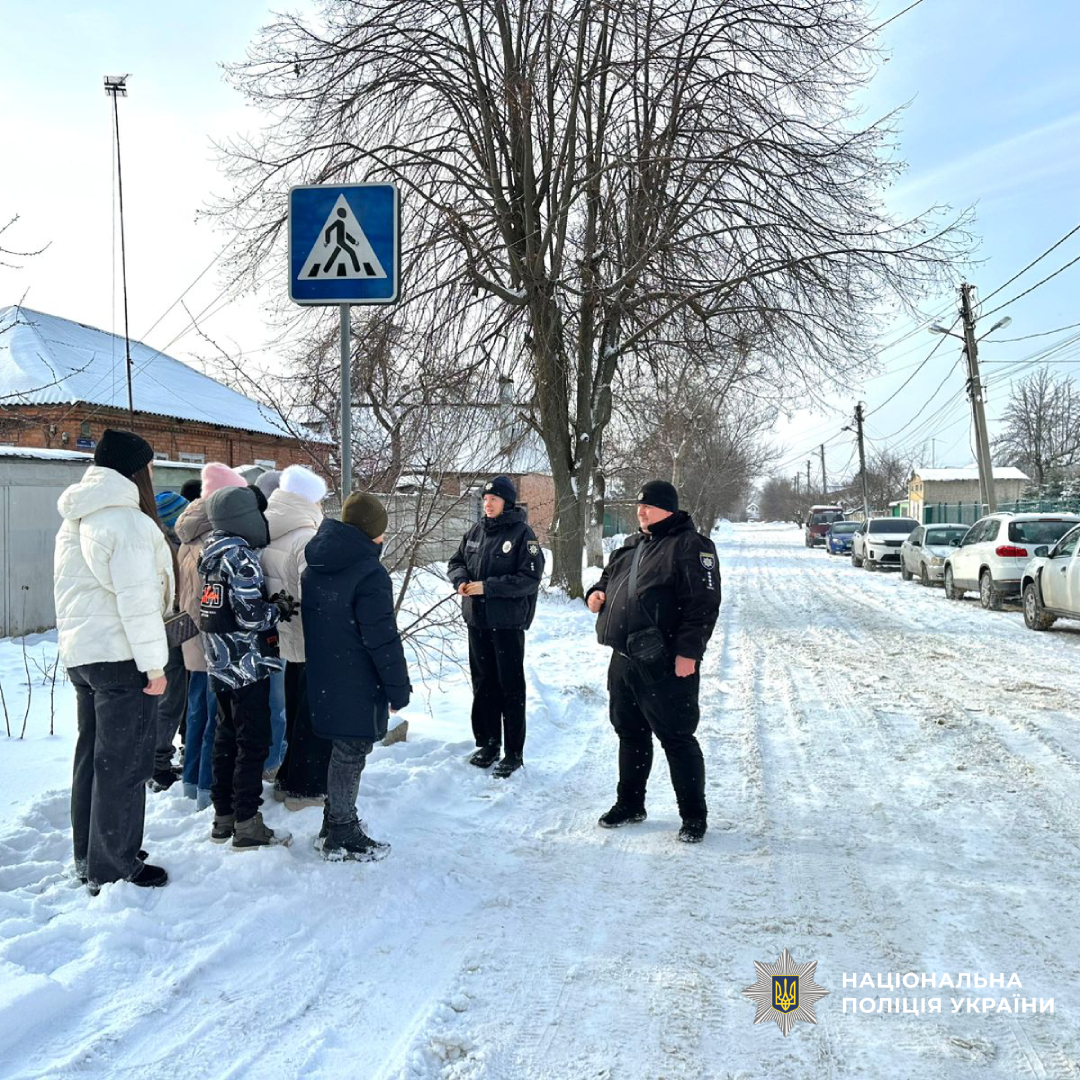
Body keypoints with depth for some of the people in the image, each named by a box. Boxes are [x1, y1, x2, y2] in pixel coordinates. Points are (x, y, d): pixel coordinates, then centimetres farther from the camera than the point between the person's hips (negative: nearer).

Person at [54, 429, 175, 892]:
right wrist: (154, 663, -17)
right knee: (124, 764, -1)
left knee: (92, 757, 17)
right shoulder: (127, 521, -17)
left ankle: (88, 859, 28)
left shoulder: (74, 523, 14)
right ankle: (113, 869, 7)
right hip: (120, 657, -10)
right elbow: (137, 600, -21)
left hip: (80, 654, 10)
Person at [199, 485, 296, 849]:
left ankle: (223, 817, 24)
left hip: (220, 664, 9)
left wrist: (271, 604, 11)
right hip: (247, 666, -9)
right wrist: (280, 608, -4)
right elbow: (251, 616, -21)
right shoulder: (240, 555, -18)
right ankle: (247, 825, 2)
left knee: (226, 738, 16)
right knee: (253, 743, -2)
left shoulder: (211, 549, 10)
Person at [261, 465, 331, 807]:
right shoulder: (307, 538, -21)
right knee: (314, 717, 4)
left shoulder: (268, 537, 5)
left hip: (288, 640, 8)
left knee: (296, 713, 20)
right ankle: (306, 788, 12)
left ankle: (288, 779, 30)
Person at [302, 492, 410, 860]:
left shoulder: (314, 569, 6)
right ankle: (342, 836, 12)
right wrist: (398, 688, -12)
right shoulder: (369, 574, -20)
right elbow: (383, 639, -20)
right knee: (352, 752, 3)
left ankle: (337, 819, 35)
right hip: (358, 685, -8)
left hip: (323, 680, 8)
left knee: (344, 748, 22)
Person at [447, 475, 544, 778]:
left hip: (508, 624, -6)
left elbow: (530, 577, -17)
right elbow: (456, 561, 17)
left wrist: (488, 587, -20)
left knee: (511, 687, 1)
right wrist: (460, 579, -7)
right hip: (477, 621, 6)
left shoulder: (522, 534, -11)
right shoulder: (476, 531, 8)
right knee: (482, 684, 14)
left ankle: (514, 752, 9)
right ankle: (487, 743, 27)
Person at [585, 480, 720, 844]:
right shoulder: (631, 547, 16)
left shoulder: (690, 546, -10)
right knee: (630, 734, 18)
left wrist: (688, 651, -22)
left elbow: (704, 603, -17)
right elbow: (608, 579, 30)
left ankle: (694, 816, 9)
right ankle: (630, 803, 33)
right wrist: (596, 593, 6)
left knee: (676, 738, -2)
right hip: (624, 662, 8)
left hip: (667, 666, -8)